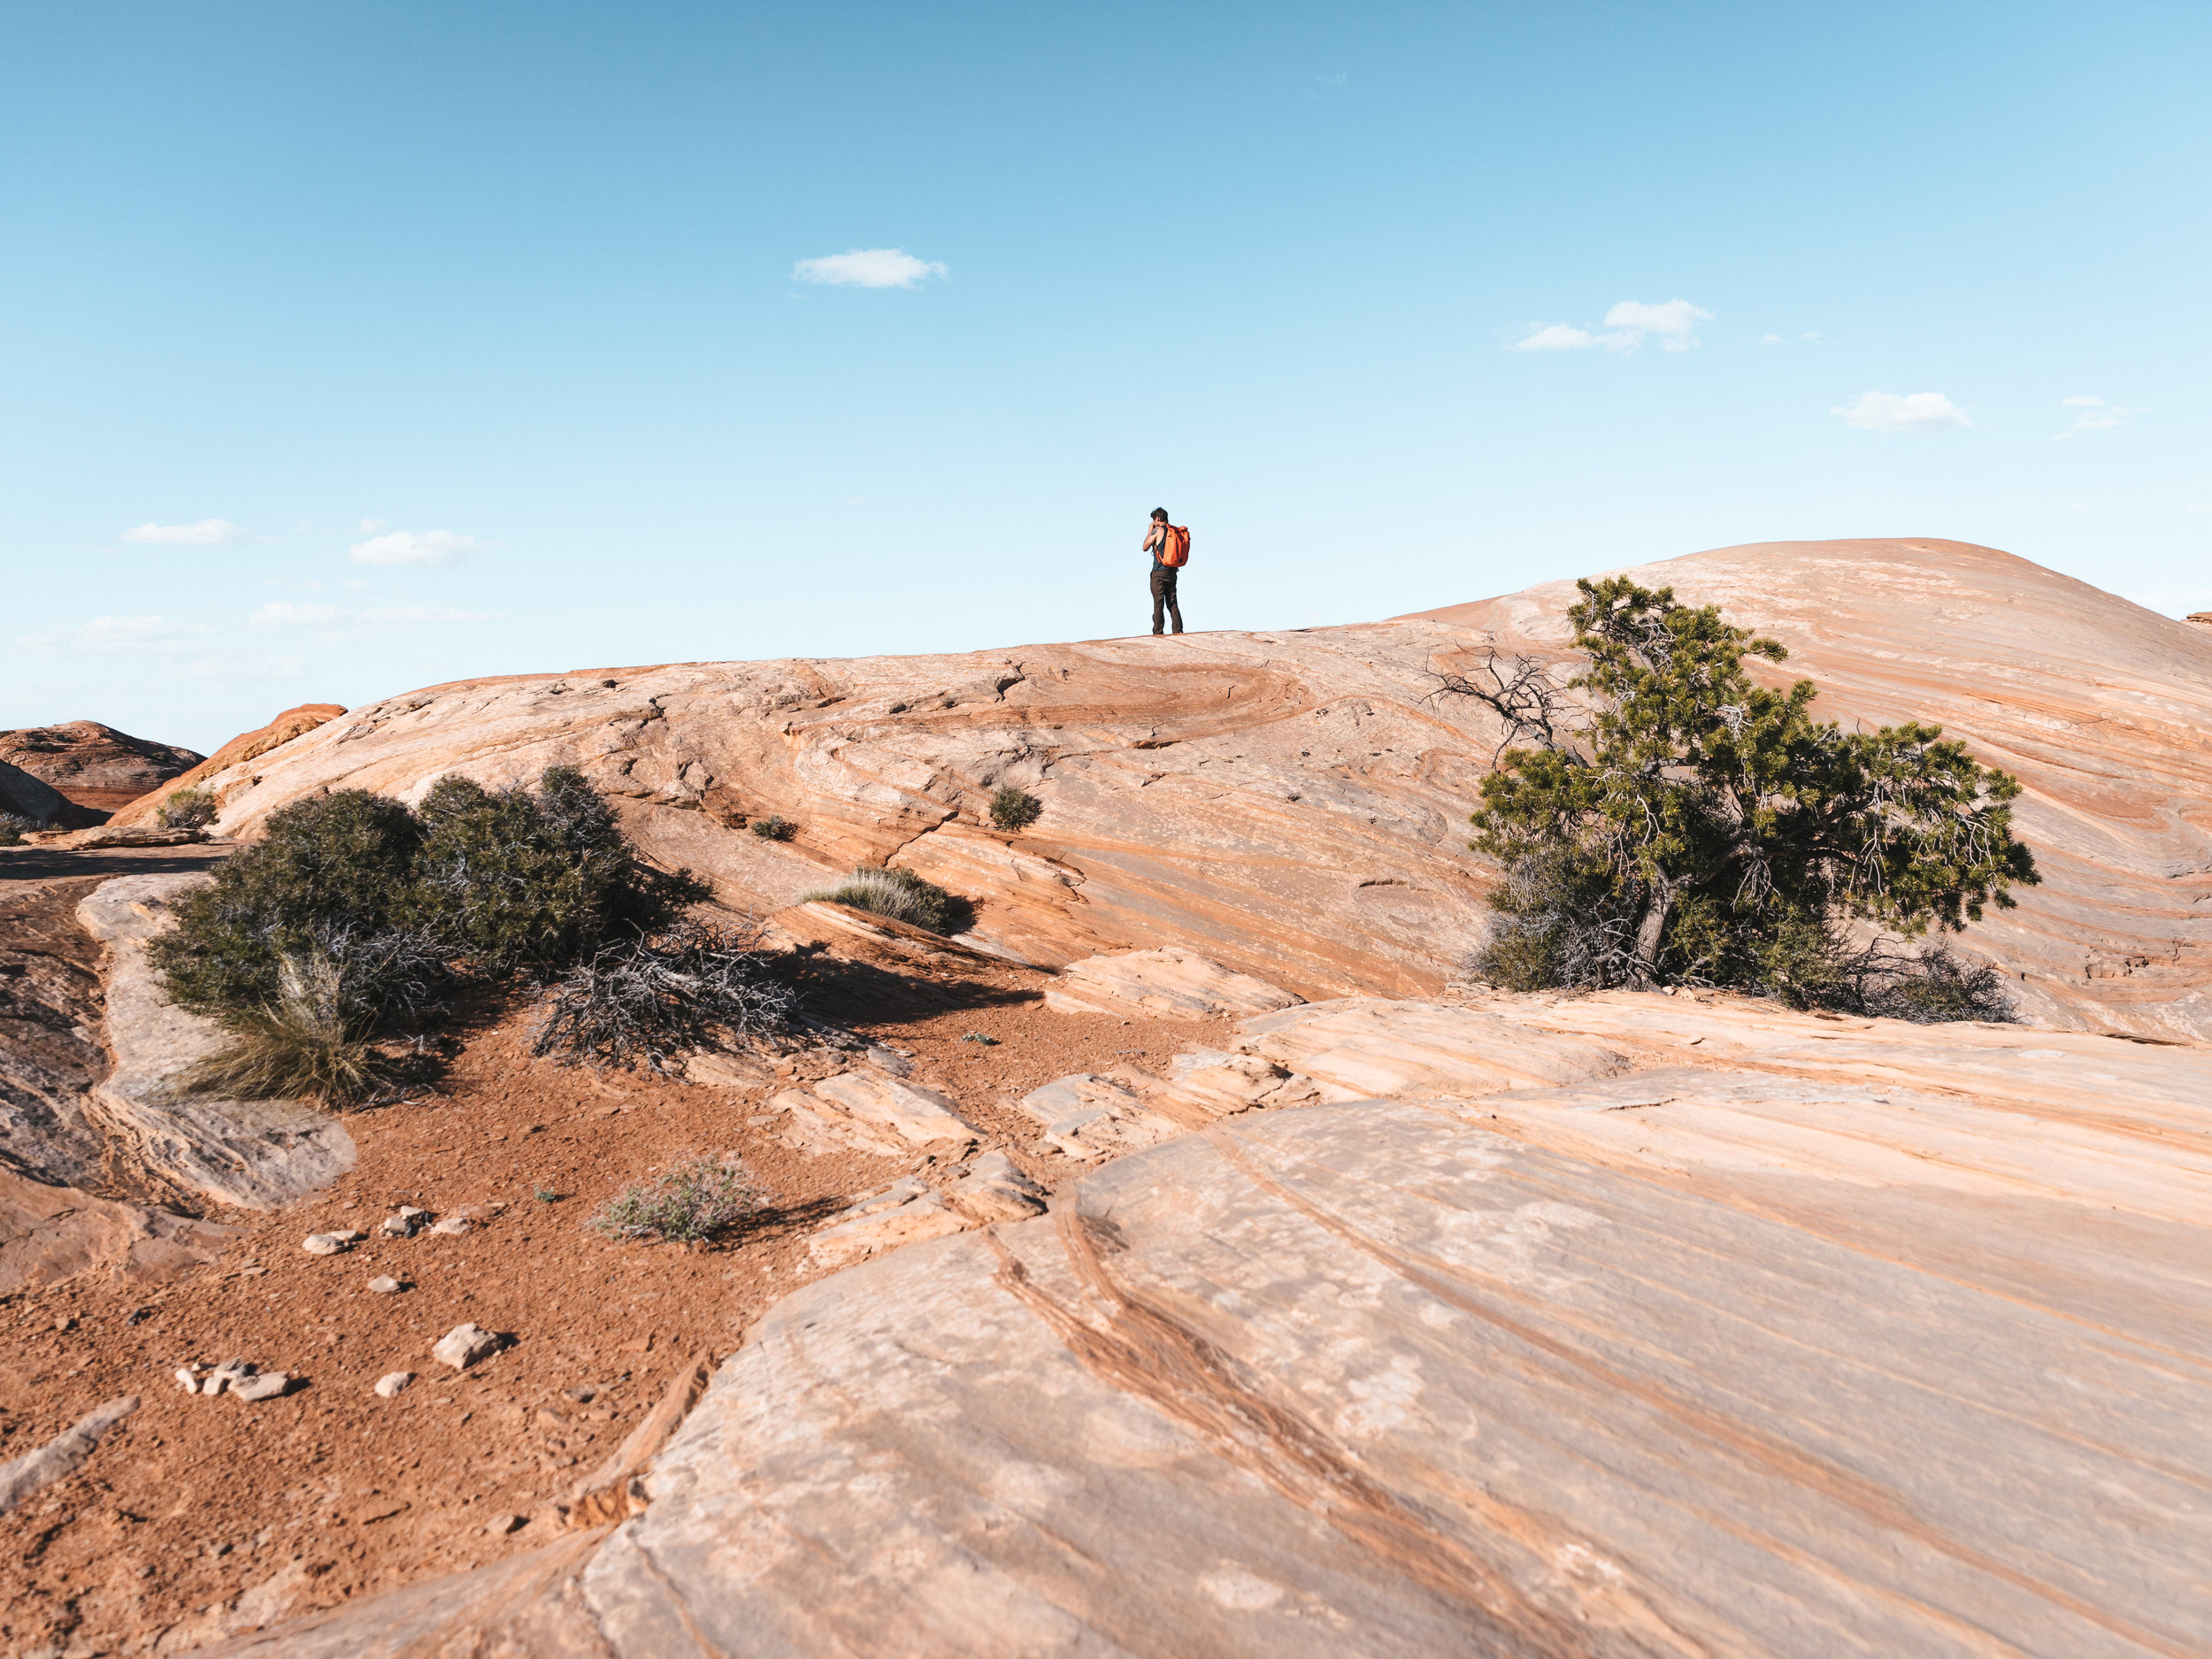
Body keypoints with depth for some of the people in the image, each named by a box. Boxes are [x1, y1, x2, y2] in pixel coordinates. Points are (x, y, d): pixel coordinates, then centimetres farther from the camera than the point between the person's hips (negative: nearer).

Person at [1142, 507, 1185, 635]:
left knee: (1158, 605, -5)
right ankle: (1178, 631, 2)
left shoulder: (1158, 530, -9)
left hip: (1159, 572, -6)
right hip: (1172, 572, 6)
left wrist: (1149, 531, 8)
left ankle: (1158, 633, -6)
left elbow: (1145, 547, 1)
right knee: (1172, 604, 9)